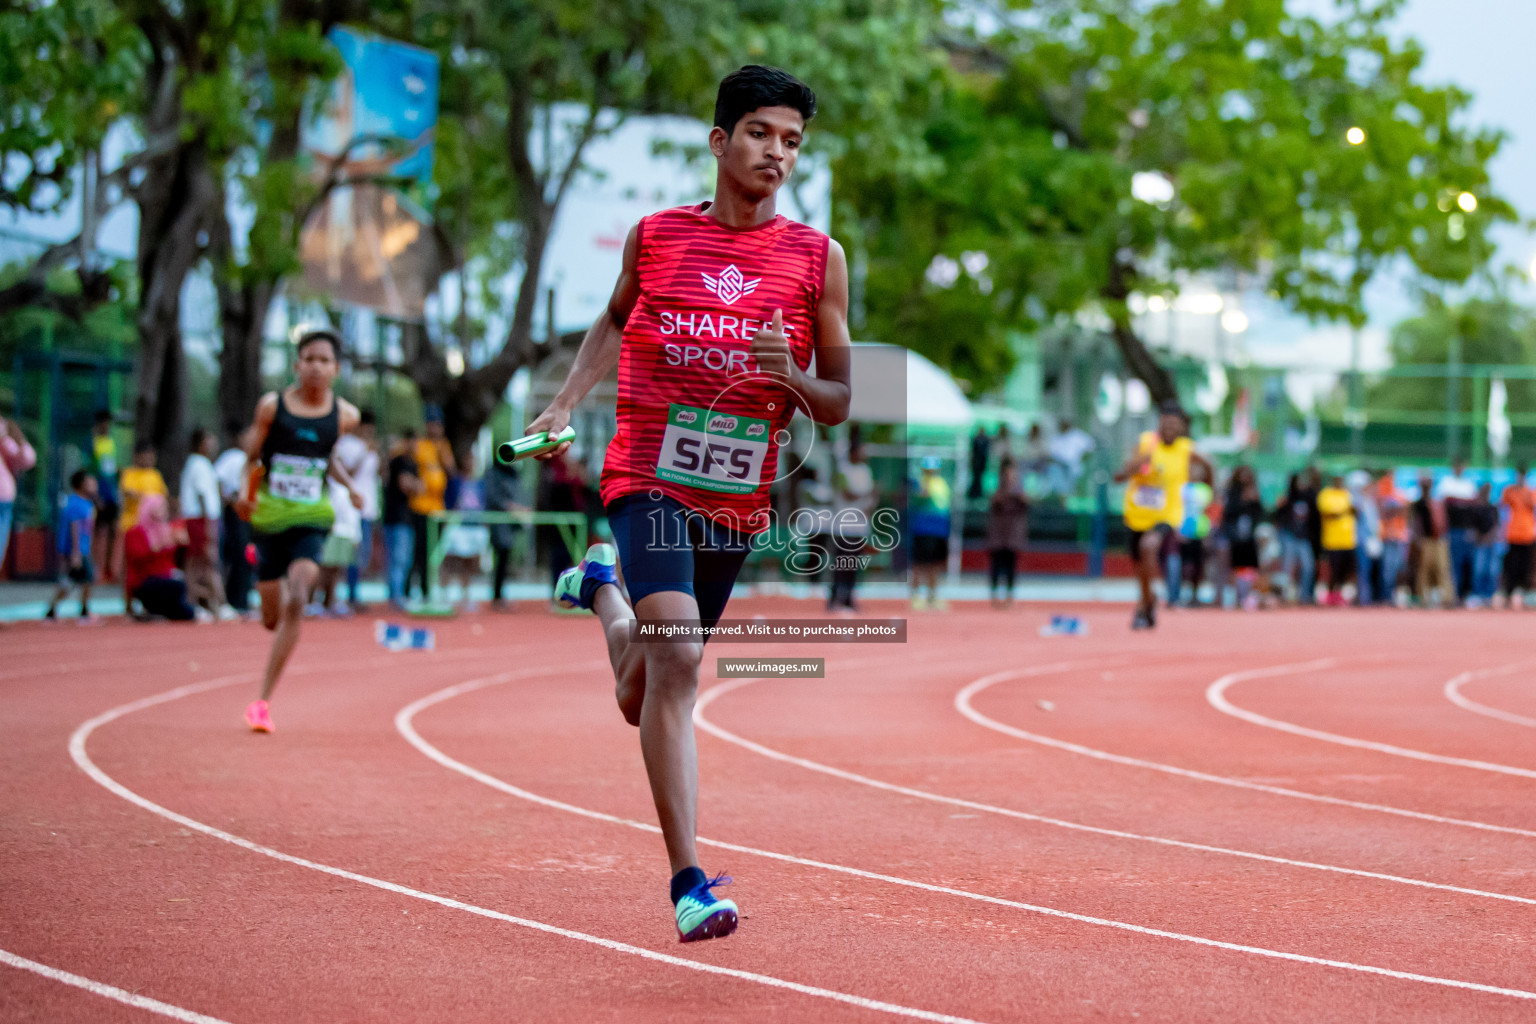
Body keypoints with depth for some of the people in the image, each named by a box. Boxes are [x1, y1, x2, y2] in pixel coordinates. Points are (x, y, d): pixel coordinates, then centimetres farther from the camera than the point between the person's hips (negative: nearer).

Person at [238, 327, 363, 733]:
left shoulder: (345, 415, -1)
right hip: (269, 516, 0)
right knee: (272, 618, 8)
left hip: (312, 518, 0)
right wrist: (247, 491, -15)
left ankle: (263, 700, -15)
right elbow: (252, 458, 2)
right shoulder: (272, 406, -6)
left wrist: (350, 486, 3)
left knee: (296, 602, -21)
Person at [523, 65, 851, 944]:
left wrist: (790, 377, -15)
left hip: (738, 500, 2)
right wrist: (566, 405, 13)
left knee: (648, 697, 16)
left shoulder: (818, 257, 2)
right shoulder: (655, 236, 4)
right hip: (650, 480, -2)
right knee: (677, 658, -24)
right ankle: (689, 884, -20)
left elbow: (841, 406, 5)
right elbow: (615, 323, 25)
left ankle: (602, 587, 49)